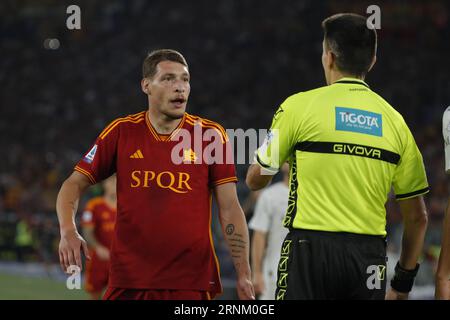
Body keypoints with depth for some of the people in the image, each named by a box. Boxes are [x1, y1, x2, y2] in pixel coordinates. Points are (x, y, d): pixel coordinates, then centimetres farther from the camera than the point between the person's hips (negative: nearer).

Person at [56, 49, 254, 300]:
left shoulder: (211, 135, 2)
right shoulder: (121, 132, 4)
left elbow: (230, 209, 2)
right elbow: (74, 184, 9)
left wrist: (244, 275, -4)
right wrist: (68, 231, -11)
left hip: (192, 283, -1)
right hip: (128, 278, 1)